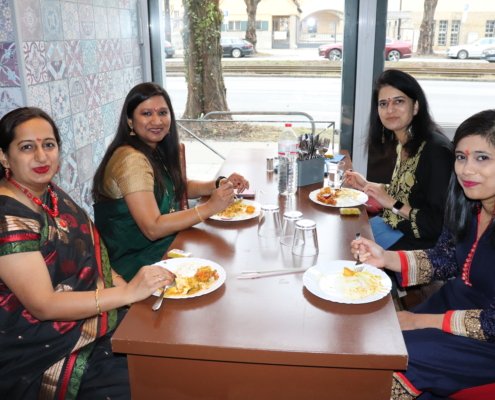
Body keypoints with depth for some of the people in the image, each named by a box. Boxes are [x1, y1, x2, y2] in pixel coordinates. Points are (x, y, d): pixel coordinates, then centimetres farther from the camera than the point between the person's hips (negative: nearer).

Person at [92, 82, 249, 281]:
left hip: (166, 245, 8)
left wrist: (220, 184, 1)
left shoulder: (155, 150, 4)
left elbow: (181, 187, 18)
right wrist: (210, 207, -25)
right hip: (136, 263, -8)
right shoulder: (132, 160, -22)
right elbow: (152, 228, -25)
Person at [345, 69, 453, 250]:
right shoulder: (403, 145, 3)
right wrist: (367, 185, 8)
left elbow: (440, 224, -22)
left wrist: (392, 203, -20)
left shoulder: (437, 149, -21)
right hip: (392, 225, 8)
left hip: (418, 241, -8)